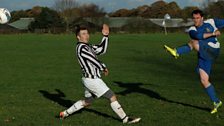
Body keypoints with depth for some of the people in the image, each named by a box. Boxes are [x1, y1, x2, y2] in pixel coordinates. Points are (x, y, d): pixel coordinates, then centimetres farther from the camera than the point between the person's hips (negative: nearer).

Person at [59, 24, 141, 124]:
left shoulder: (87, 46, 14)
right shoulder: (81, 47, -15)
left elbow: (101, 50, 12)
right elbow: (93, 59, -14)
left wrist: (105, 36, 7)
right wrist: (103, 68, 0)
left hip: (90, 79, 10)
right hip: (92, 79, -10)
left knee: (87, 102, 22)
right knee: (112, 97, -7)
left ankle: (65, 113, 27)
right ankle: (125, 119, -2)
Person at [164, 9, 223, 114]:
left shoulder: (211, 22, 4)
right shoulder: (192, 30, 7)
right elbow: (198, 36, -16)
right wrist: (213, 33, -19)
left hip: (212, 51, -5)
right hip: (203, 56, 5)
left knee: (194, 43, -26)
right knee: (204, 80, 0)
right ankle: (216, 102, 11)